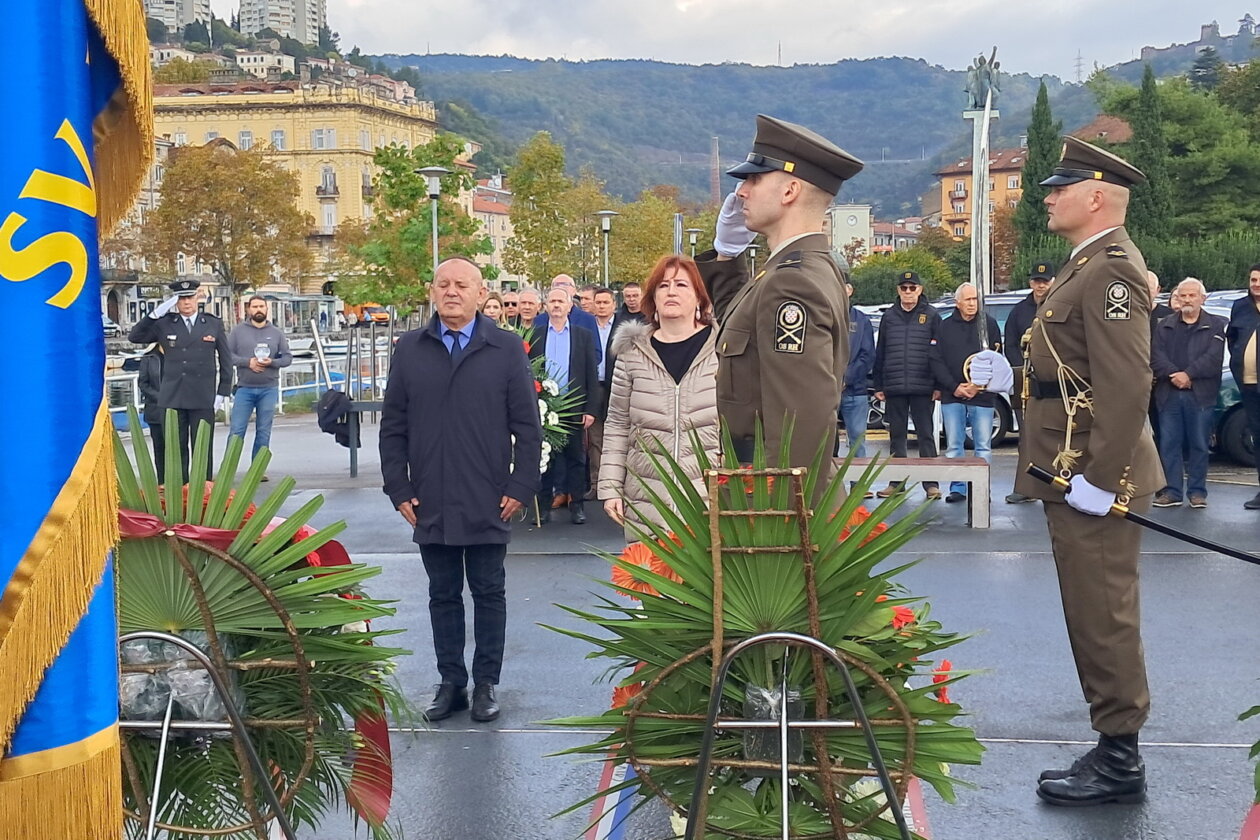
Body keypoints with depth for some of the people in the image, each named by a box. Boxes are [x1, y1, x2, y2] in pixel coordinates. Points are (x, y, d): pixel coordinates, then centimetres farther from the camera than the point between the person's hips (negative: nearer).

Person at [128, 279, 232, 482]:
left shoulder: (213, 324, 7)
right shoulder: (164, 324, 7)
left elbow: (225, 360, 9)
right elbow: (134, 337, 3)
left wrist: (223, 393, 2)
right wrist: (155, 313, -8)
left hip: (203, 399, -1)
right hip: (173, 398, 1)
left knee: (203, 449, 2)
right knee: (176, 449, 4)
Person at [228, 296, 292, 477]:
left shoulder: (276, 333, 10)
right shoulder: (238, 331, 4)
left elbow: (287, 358, 8)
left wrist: (272, 362, -11)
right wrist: (248, 362, -13)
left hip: (269, 389, 2)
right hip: (244, 388, -2)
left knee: (264, 431, 4)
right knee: (237, 430, -6)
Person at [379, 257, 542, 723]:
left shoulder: (507, 349, -1)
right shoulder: (410, 349, 5)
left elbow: (527, 427, 0)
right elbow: (393, 426, 7)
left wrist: (520, 488, -5)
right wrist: (398, 489, 1)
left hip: (488, 505, -2)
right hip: (430, 504, 2)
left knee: (489, 594, 8)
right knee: (443, 596, 11)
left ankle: (486, 684, 19)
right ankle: (451, 682, 20)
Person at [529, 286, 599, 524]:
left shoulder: (584, 336, 6)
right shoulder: (535, 336, 6)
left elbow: (592, 375, 3)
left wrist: (590, 409, -4)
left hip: (574, 407, 0)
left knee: (576, 457, 4)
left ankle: (577, 506, 11)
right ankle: (544, 506, 12)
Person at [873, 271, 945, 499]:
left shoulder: (931, 316, 3)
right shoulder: (889, 316, 10)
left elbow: (938, 353, 1)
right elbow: (879, 353, 11)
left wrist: (938, 385, -5)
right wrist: (878, 386, 7)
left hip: (923, 387, -3)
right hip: (894, 388, 3)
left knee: (926, 435, 1)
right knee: (897, 436, 8)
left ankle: (931, 483, 3)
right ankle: (896, 481, 14)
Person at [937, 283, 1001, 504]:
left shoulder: (989, 324, 5)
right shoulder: (945, 326, 7)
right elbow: (938, 361, 4)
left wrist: (979, 386, -8)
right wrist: (954, 387, -7)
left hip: (982, 395, -1)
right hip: (952, 395, 1)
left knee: (983, 446, 0)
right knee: (953, 446, 3)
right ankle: (957, 488, 9)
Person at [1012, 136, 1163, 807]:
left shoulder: (1112, 271, -17)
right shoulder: (1090, 264, 16)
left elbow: (1127, 385, -25)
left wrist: (1097, 478, -24)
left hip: (1092, 474, -11)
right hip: (1073, 471, 11)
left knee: (1102, 617, -3)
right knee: (1097, 614, 15)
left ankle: (1119, 760, 7)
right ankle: (1115, 746, 24)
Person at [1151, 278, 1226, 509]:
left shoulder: (1216, 326, 6)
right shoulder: (1164, 326, 13)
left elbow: (1214, 358, -7)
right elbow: (1156, 356, 1)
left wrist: (1188, 375, -16)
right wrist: (1174, 375, -15)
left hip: (1201, 395, -2)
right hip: (1169, 394, 2)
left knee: (1199, 445, 2)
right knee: (1169, 444, 1)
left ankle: (1197, 492, 8)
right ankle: (1171, 492, 5)